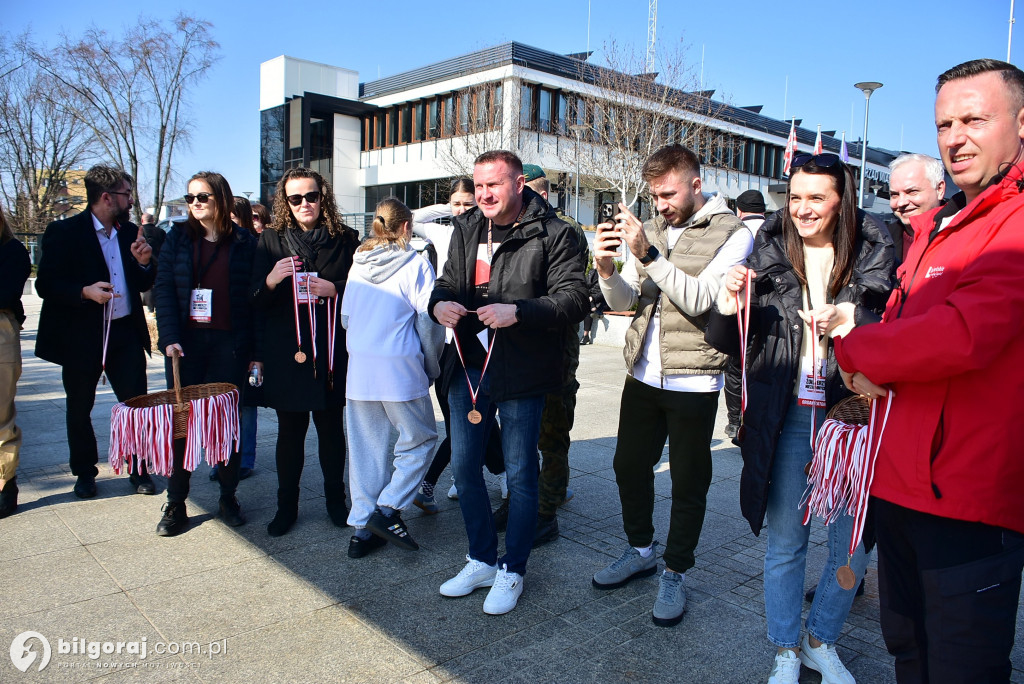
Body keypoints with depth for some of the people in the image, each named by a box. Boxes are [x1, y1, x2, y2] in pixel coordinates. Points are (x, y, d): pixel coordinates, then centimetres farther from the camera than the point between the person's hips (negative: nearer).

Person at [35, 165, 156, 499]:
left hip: (126, 333, 3)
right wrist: (85, 291, -25)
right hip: (80, 336, -3)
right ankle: (84, 472, 29)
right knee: (79, 409, 11)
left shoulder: (130, 232, 7)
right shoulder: (64, 232, -7)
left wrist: (144, 264, -8)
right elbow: (45, 284, -9)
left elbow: (143, 285, 12)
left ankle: (139, 469, 17)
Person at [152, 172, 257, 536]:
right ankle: (175, 505, 14)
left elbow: (254, 298, 0)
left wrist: (255, 348, -6)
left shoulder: (244, 243, 2)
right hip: (186, 343, 2)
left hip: (230, 343, -1)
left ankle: (228, 498, 19)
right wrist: (170, 337, -11)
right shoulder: (178, 238, 7)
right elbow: (164, 289, 2)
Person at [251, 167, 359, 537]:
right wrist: (271, 280, -17)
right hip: (285, 352, 1)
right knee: (289, 431, 7)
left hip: (332, 352, 0)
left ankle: (335, 499, 24)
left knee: (331, 429, 8)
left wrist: (335, 289, -13)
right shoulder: (271, 240, 7)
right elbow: (254, 300, 4)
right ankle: (286, 506, 21)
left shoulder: (346, 240, 4)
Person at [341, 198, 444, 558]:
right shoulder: (415, 265, -7)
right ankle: (387, 510, 1)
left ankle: (363, 528, 18)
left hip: (358, 367, 5)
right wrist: (432, 367, 4)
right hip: (400, 367, -5)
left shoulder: (358, 264, 8)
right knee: (419, 440, 11)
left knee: (365, 446, 12)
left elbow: (345, 318, 14)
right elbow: (429, 323, -9)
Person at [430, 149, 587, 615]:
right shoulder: (466, 229, 10)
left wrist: (519, 311, -28)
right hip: (468, 366, 6)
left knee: (520, 475, 6)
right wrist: (440, 303, -7)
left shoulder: (553, 235, -9)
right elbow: (447, 282, 18)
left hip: (521, 372, -6)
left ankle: (512, 571, 25)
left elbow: (574, 299, -14)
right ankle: (482, 561, 32)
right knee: (464, 467, 13)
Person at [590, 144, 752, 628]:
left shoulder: (732, 234, -7)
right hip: (643, 374, 6)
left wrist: (648, 256, -28)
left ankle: (675, 573, 25)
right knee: (629, 466, 15)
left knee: (688, 482, 7)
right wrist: (607, 269, -15)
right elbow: (623, 302, 6)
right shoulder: (651, 231, 10)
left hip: (693, 381, -5)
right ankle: (641, 550, 37)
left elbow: (700, 300, -21)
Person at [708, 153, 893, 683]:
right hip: (787, 416, 0)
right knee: (785, 542, 11)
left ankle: (821, 641, 37)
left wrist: (851, 319, -23)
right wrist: (730, 307, -18)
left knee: (853, 545, 10)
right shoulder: (768, 253, 1)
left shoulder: (873, 252, -1)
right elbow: (733, 344, 3)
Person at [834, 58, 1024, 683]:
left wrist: (854, 351, -12)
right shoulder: (932, 227, 15)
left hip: (969, 499, -8)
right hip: (899, 484, 8)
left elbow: (963, 336, -28)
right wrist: (875, 369, -6)